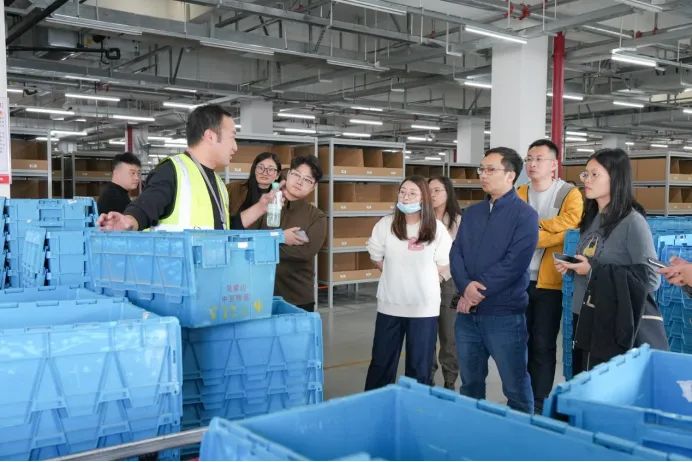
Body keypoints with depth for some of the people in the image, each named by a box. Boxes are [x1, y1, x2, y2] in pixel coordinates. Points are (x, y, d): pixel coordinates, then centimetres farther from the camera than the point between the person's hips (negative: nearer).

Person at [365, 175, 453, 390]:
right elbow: (377, 258, 9)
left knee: (419, 366, 10)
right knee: (381, 363, 10)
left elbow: (444, 266, 3)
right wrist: (398, 277, 9)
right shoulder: (386, 224, -3)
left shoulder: (436, 228, -6)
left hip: (424, 306, -1)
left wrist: (424, 281, 4)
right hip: (390, 304, 1)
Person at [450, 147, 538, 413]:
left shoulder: (524, 215, -7)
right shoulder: (471, 213, 12)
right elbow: (455, 253, 5)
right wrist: (466, 287, -14)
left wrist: (478, 293, -15)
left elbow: (514, 263, -17)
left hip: (504, 314, -6)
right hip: (467, 313, 6)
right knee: (470, 383, 17)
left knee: (515, 387, 5)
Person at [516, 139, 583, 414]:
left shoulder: (570, 194, -1)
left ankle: (539, 406, 14)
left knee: (543, 346, 3)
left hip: (549, 282, -3)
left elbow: (571, 228, -17)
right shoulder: (518, 194, 11)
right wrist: (547, 228, -13)